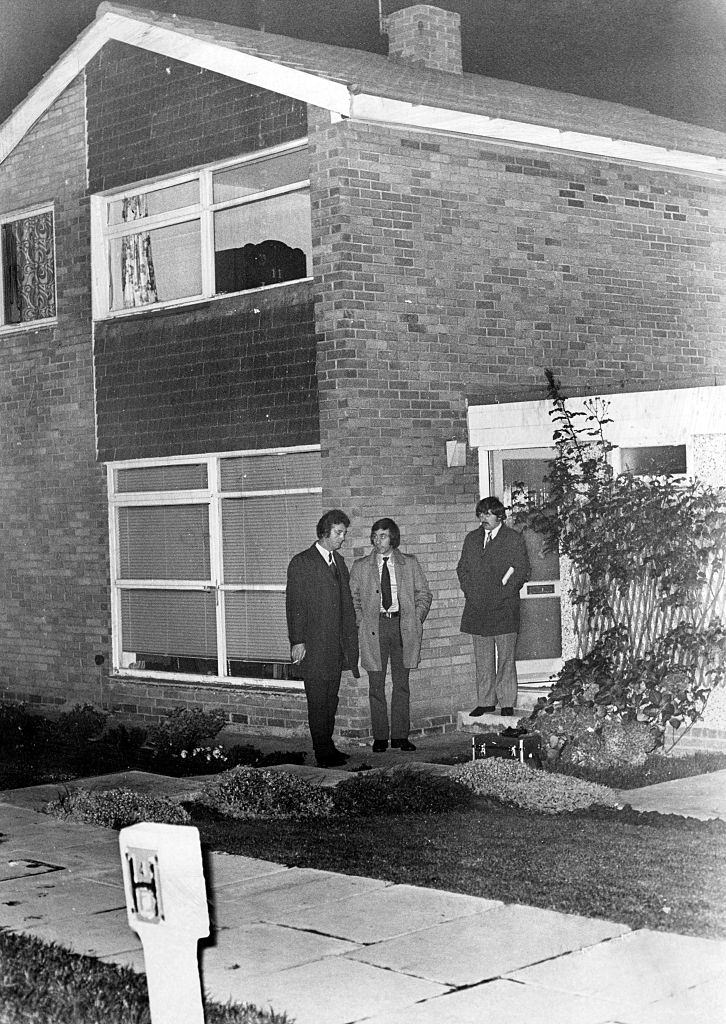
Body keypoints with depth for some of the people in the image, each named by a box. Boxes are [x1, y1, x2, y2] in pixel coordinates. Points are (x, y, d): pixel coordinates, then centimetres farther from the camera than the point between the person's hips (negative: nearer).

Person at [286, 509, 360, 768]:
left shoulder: (339, 561, 16)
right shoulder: (302, 563, -5)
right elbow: (294, 604, -8)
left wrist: (350, 638, 13)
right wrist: (297, 641, -14)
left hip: (337, 645, 7)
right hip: (314, 645, -7)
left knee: (331, 698, 11)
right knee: (318, 700, -5)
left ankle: (328, 746, 18)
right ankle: (322, 752, -2)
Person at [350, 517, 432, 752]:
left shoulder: (409, 563, 8)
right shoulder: (361, 566, 6)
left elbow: (423, 594, 10)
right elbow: (352, 598, 9)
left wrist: (416, 619, -1)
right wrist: (361, 622, -3)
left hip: (403, 627, 1)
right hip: (374, 627, 0)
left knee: (401, 684, 4)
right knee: (376, 685, 0)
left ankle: (400, 735, 11)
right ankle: (380, 737, 7)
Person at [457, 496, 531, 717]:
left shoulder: (514, 539, 1)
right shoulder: (471, 539, 15)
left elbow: (522, 572, -3)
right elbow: (462, 569, 16)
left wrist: (502, 595, -10)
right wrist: (471, 593, 2)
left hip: (504, 608, -4)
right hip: (477, 608, 4)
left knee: (505, 657, 0)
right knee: (482, 659, 7)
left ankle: (507, 703, 5)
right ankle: (485, 701, 14)